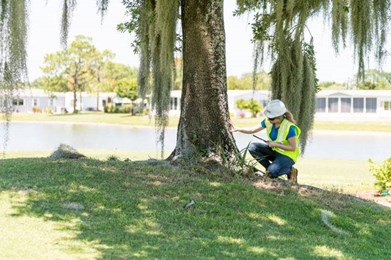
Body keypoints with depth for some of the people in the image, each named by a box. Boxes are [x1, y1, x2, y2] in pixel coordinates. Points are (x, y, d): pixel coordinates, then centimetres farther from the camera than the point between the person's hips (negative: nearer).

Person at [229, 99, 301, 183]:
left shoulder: (289, 127, -26)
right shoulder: (268, 121, -8)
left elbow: (293, 147, -21)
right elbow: (253, 130, -1)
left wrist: (275, 144, -24)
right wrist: (237, 129, -13)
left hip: (287, 155, -7)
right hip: (274, 150, 7)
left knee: (272, 173, -29)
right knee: (252, 147, -12)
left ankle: (290, 170, 1)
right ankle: (270, 167, -3)